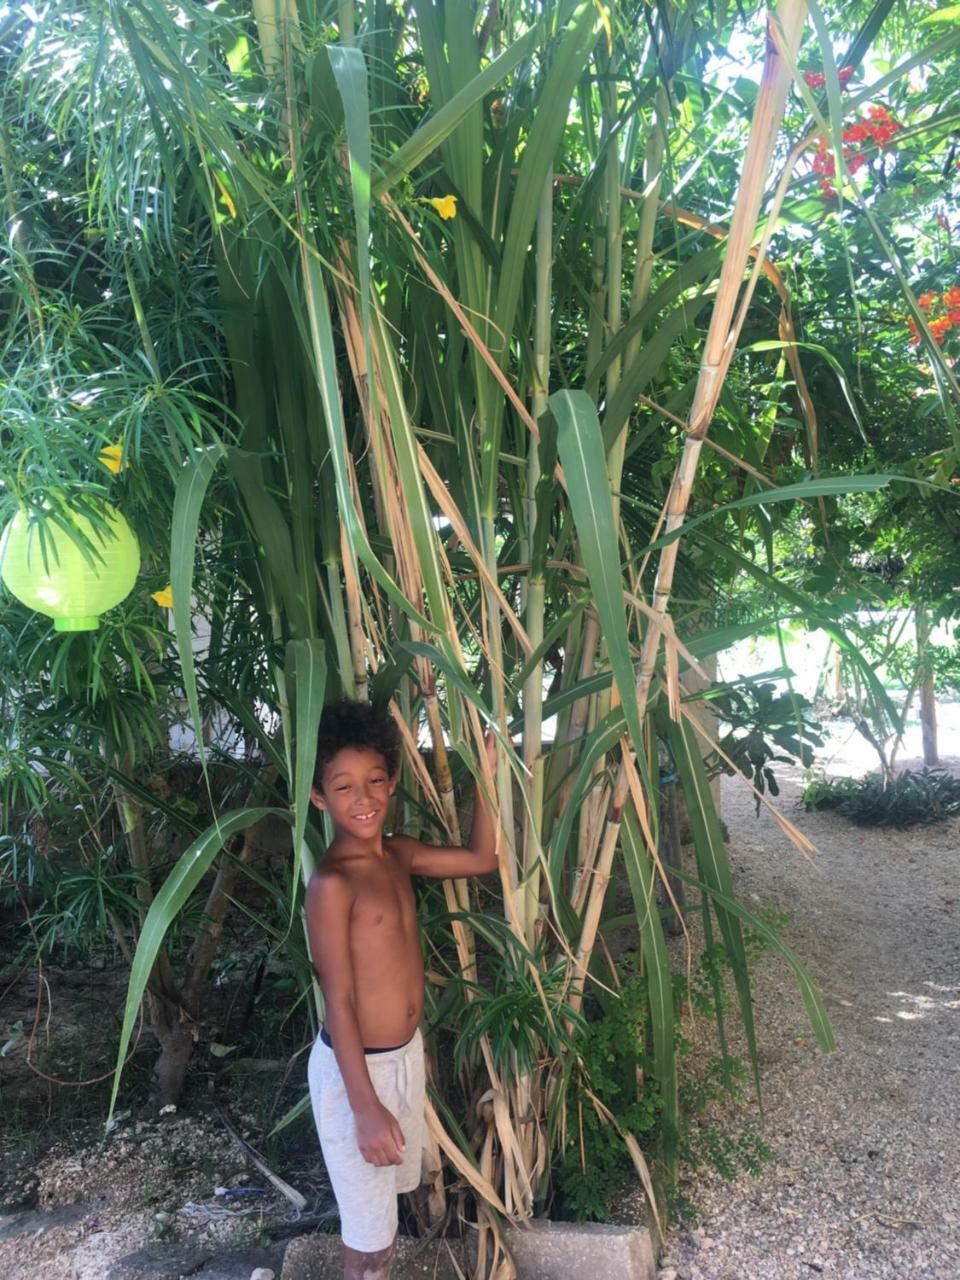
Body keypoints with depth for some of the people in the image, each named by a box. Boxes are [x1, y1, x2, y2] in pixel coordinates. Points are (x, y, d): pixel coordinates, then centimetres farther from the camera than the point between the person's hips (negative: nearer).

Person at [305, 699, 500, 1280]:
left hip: (407, 1054, 8)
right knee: (369, 1233, 10)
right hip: (355, 1069, -7)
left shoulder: (398, 854, -1)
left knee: (392, 1193, 26)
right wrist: (365, 1106, -20)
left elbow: (482, 858, 10)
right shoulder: (332, 883, -23)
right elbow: (339, 1002, -21)